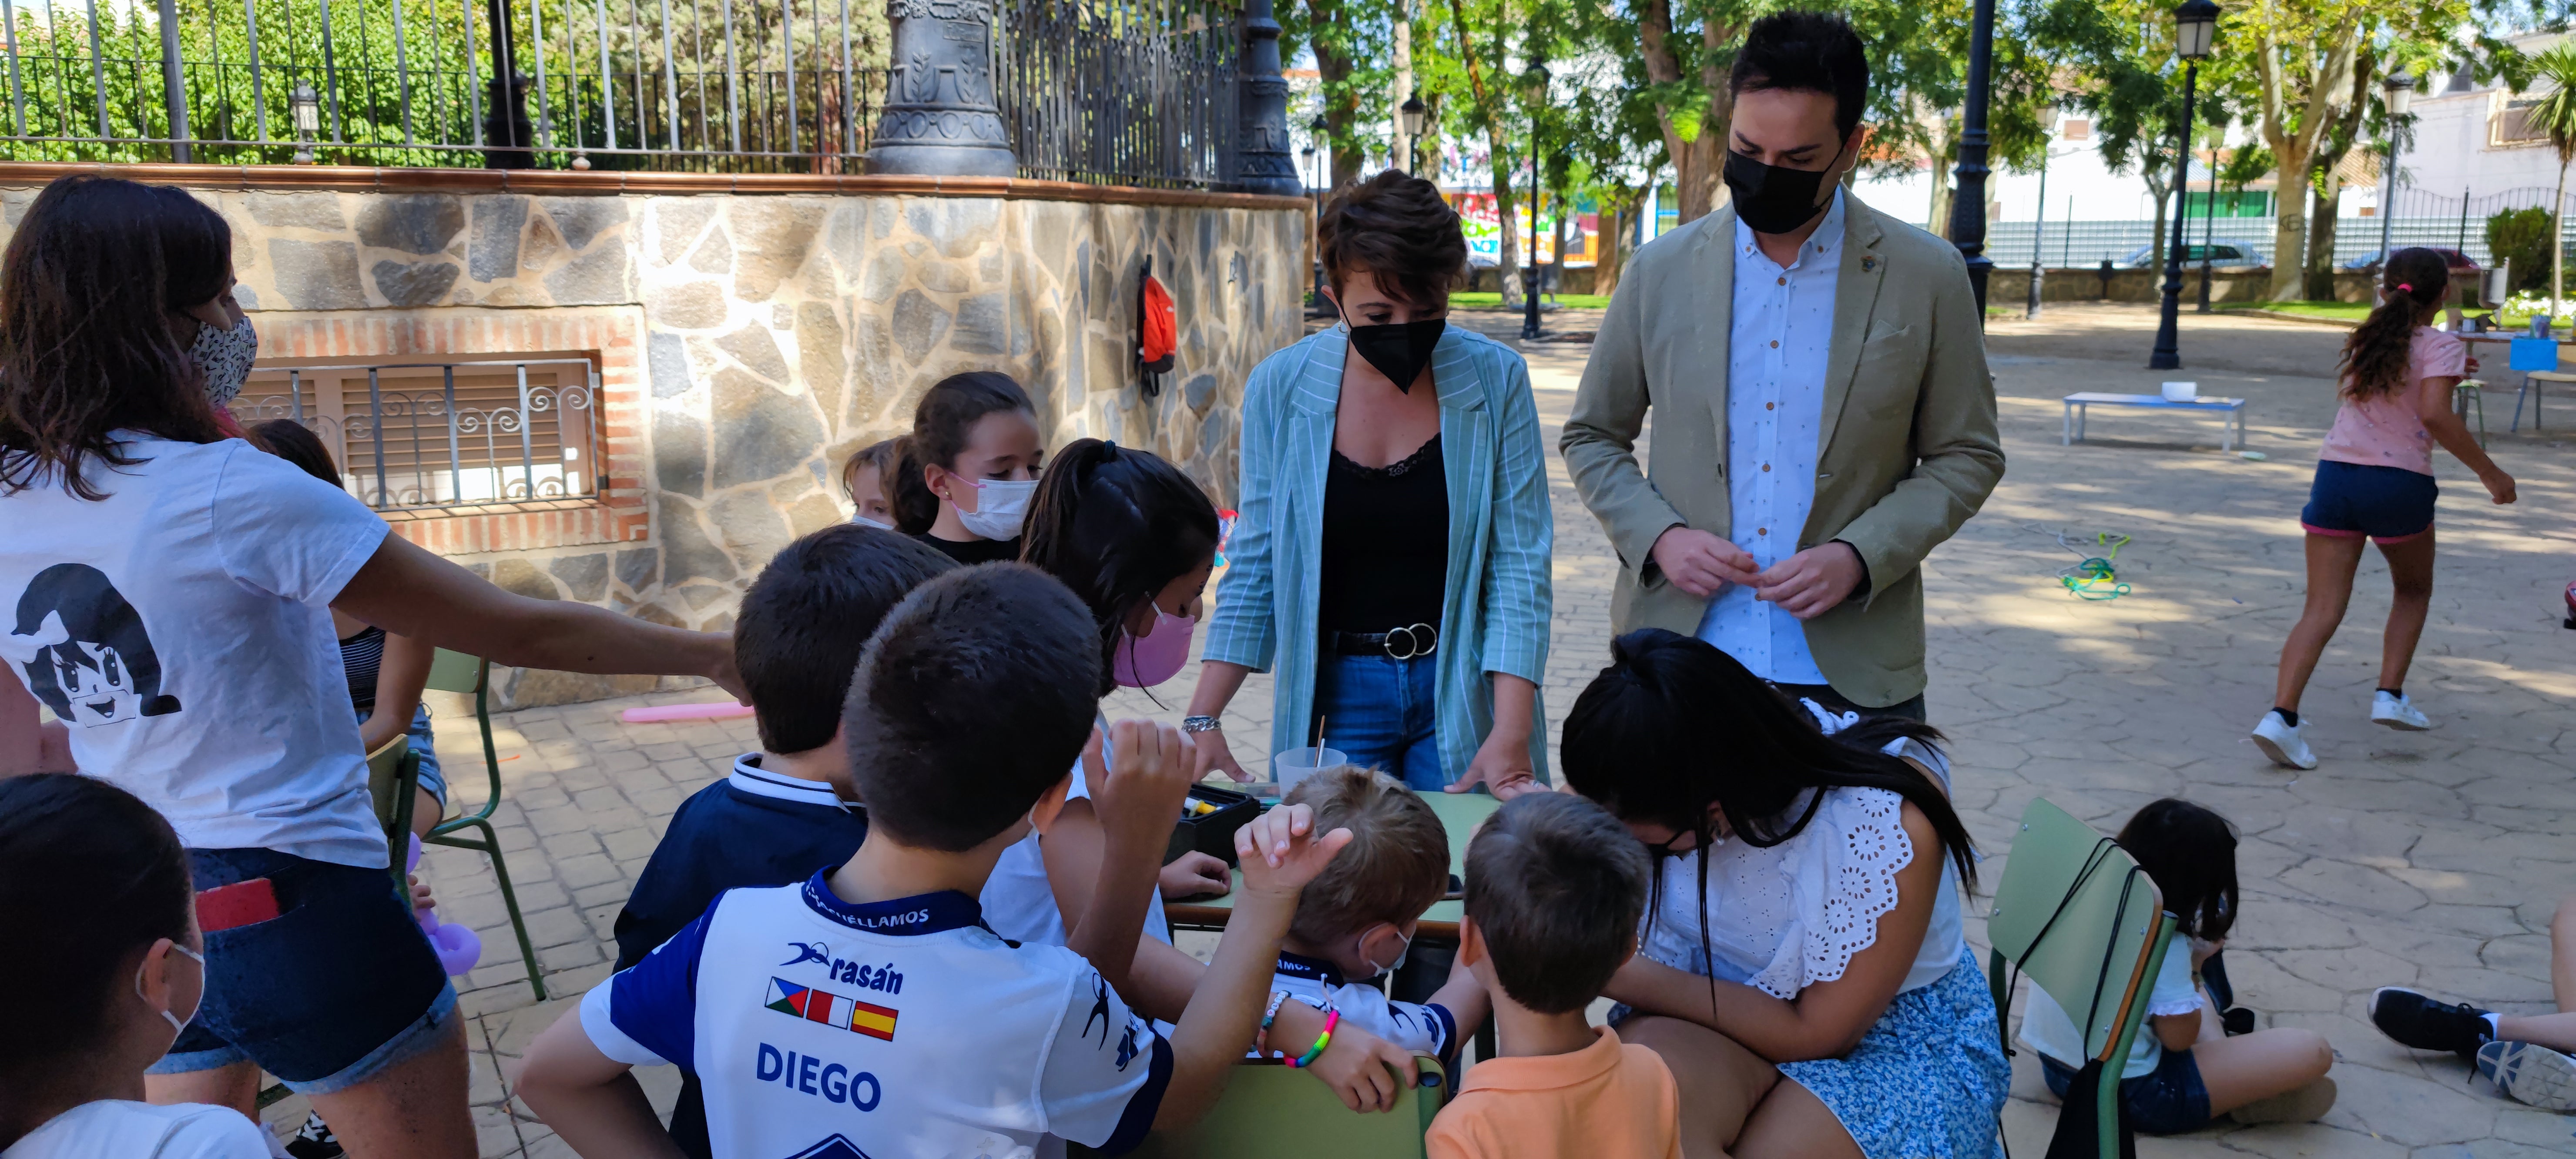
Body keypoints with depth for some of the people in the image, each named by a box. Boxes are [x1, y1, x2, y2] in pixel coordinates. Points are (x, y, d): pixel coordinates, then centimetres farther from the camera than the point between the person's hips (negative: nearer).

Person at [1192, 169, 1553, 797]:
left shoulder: (1495, 379, -8)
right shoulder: (1280, 387, -6)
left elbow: (1520, 563, -8)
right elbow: (1255, 567, 0)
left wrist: (1511, 731, -17)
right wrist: (1203, 720, -7)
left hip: (1462, 687, 0)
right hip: (1337, 692, 1)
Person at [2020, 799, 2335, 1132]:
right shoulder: (2160, 941, -23)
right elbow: (2179, 1038, -13)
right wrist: (2194, 964, -1)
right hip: (2129, 1092, -8)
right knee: (2313, 1051, -8)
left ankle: (2224, 1067, 14)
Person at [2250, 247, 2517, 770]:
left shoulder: (2366, 340, 14)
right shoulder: (2441, 347, -4)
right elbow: (2435, 414, -19)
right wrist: (2488, 472, -13)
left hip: (2335, 473, 4)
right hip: (2398, 484, -4)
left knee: (2322, 610, -1)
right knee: (2414, 592, 24)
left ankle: (2281, 714, -17)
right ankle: (2390, 695, 15)